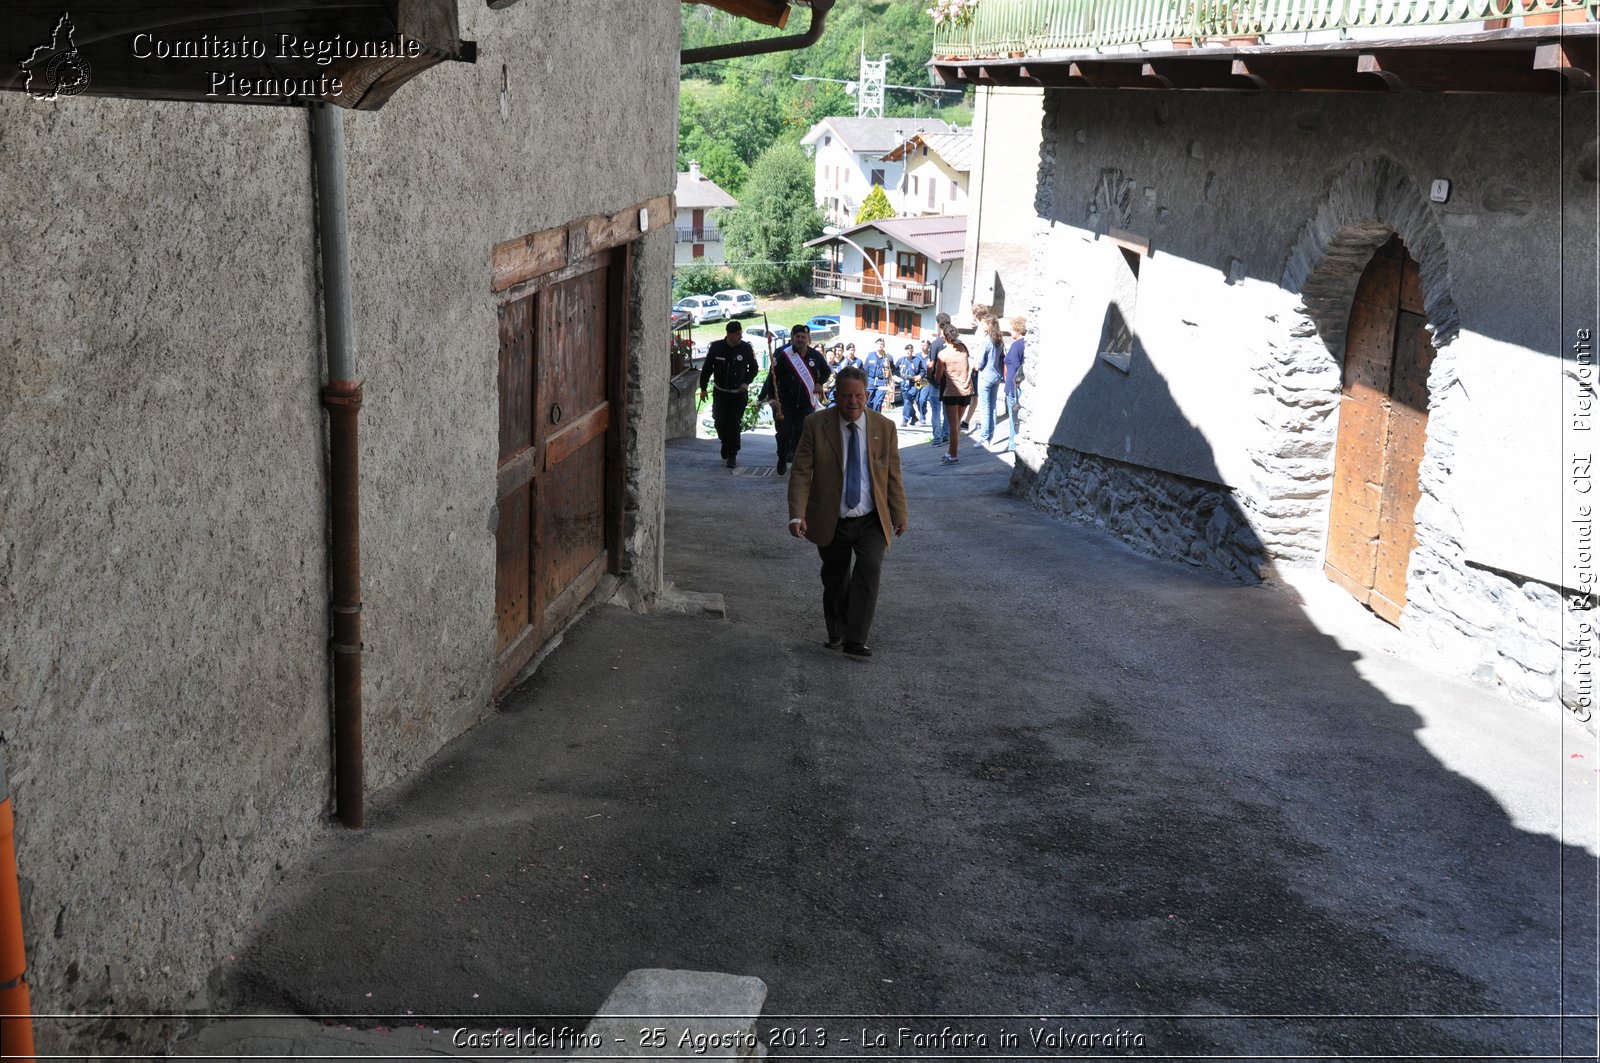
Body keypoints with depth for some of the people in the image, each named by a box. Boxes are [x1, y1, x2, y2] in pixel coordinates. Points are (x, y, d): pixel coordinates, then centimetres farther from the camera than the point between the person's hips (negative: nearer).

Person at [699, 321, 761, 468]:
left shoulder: (746, 348, -8)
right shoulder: (716, 347, -6)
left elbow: (753, 368, 6)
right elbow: (707, 368, 4)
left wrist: (746, 382, -10)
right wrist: (703, 388, 3)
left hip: (739, 394, -2)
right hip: (720, 393, 2)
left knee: (734, 424, -5)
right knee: (720, 423, 5)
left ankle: (732, 454, 9)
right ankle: (727, 448, 32)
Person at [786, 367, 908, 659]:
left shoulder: (884, 427, -1)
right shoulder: (816, 424, -6)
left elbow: (893, 476, 6)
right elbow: (801, 473, -9)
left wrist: (899, 516, 7)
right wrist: (797, 515, -20)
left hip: (871, 522, 0)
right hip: (831, 522, 0)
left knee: (869, 572, -19)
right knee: (835, 580, 12)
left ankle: (856, 641, -14)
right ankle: (837, 633, 34)